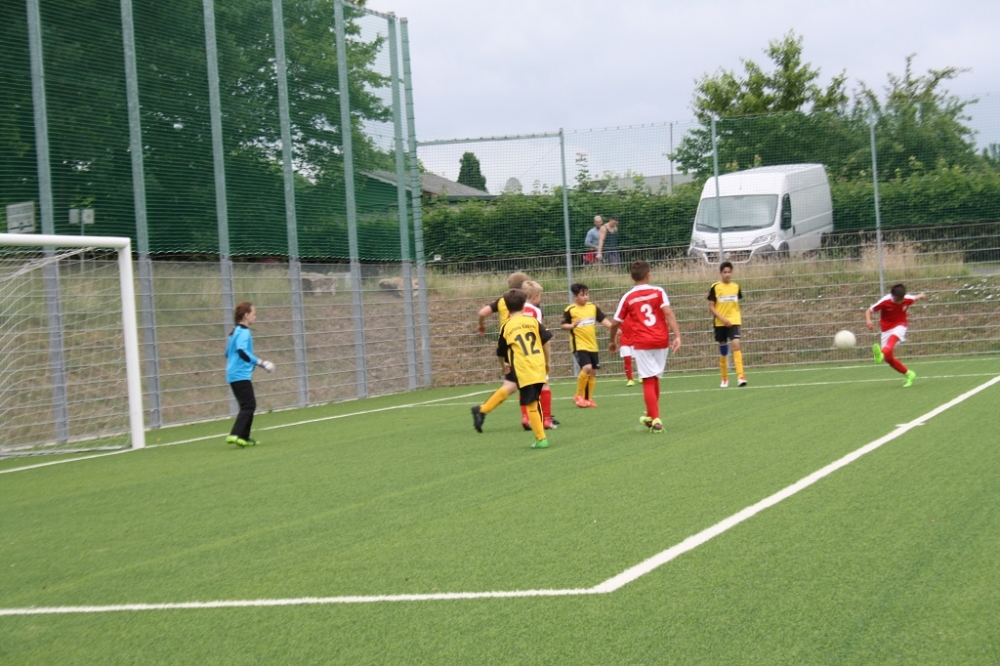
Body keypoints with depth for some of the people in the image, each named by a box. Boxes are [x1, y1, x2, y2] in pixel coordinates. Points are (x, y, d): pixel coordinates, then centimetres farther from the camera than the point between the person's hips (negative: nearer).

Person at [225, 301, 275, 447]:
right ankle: (234, 435, -22)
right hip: (241, 375, -10)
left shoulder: (236, 331, 17)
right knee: (248, 405, -12)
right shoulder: (244, 332, -12)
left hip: (234, 374, 10)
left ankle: (244, 437, 13)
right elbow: (242, 351, -27)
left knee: (249, 405, 14)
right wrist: (261, 363, -27)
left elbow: (228, 353, 24)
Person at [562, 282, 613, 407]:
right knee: (586, 367, -20)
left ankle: (588, 398, 21)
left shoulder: (593, 307, 5)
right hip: (579, 345, -6)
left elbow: (603, 320, 6)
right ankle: (579, 396, -2)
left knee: (593, 371, 8)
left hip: (592, 345, 6)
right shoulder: (570, 310, -8)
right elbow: (563, 325, -6)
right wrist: (572, 325, -26)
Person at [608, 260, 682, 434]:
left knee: (648, 381, 1)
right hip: (661, 341, 2)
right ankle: (651, 416, 30)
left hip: (641, 343, -2)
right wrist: (677, 336, -15)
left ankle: (655, 420, -8)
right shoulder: (658, 292, 0)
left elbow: (615, 323, 6)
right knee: (655, 379, 18)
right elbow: (669, 314, -12)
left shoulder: (628, 297, 1)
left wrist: (612, 342, 22)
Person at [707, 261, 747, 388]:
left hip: (734, 321, 1)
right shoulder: (715, 287, -4)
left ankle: (740, 376, -23)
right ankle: (724, 378, 21)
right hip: (720, 323, -1)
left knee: (736, 344, -18)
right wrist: (723, 319, -14)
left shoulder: (736, 287, 6)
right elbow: (711, 307, -5)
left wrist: (739, 317, 9)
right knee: (723, 350, 7)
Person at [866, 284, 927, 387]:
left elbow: (914, 298, 16)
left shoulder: (907, 299, -11)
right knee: (888, 358, -3)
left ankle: (882, 354, -70)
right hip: (886, 329, 2)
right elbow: (869, 311, -16)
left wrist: (920, 296, 3)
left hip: (900, 326, -2)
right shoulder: (884, 302, -18)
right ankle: (909, 374, 16)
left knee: (893, 338, -38)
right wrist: (868, 321, -32)